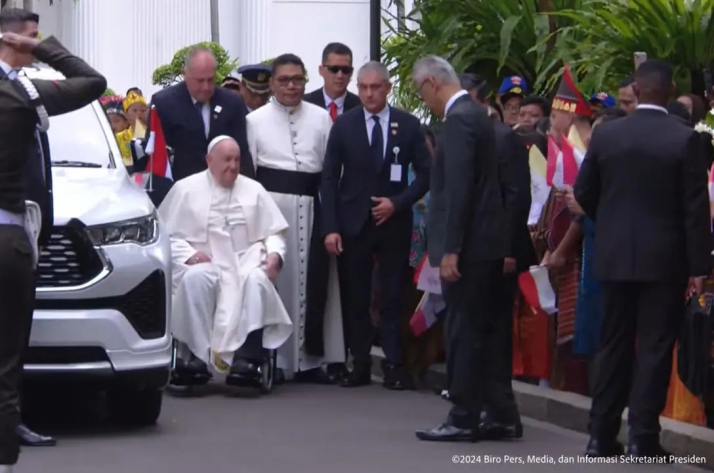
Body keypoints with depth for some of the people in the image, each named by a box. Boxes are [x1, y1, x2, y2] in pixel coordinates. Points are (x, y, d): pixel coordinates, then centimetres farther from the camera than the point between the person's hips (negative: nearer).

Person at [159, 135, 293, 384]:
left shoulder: (254, 190, 17)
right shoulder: (186, 189, 9)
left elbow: (274, 232, 16)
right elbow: (168, 235, 5)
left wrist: (275, 254, -5)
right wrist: (189, 255, -12)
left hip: (245, 265, 2)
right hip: (202, 264, -2)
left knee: (257, 280, -33)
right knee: (196, 278, -37)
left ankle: (246, 357, -39)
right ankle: (195, 355, -35)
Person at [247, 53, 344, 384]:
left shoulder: (321, 118, 9)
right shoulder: (255, 120, 6)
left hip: (311, 206, 2)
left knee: (313, 280, 2)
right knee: (272, 278, 0)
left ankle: (309, 359, 10)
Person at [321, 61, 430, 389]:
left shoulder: (408, 125, 2)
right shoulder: (344, 125, 2)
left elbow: (425, 173, 4)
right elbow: (329, 178, 1)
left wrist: (397, 203, -10)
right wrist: (330, 227, -7)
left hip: (394, 223, 0)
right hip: (354, 223, 0)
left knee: (393, 298, 0)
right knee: (355, 299, 2)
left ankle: (394, 366, 2)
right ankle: (360, 365, 7)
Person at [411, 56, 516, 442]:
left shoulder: (459, 120, -16)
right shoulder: (475, 114, 14)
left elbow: (458, 189, -22)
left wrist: (450, 249, -23)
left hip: (468, 245, -10)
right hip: (486, 242, 10)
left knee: (464, 333, -4)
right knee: (481, 331, 13)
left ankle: (464, 419, 1)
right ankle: (499, 413, 16)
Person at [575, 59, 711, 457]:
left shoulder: (606, 135, -1)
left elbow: (584, 193, 7)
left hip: (615, 255, 3)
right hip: (664, 258, -3)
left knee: (614, 345, 11)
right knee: (655, 346, 1)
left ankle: (602, 433, 13)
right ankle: (643, 436, -2)